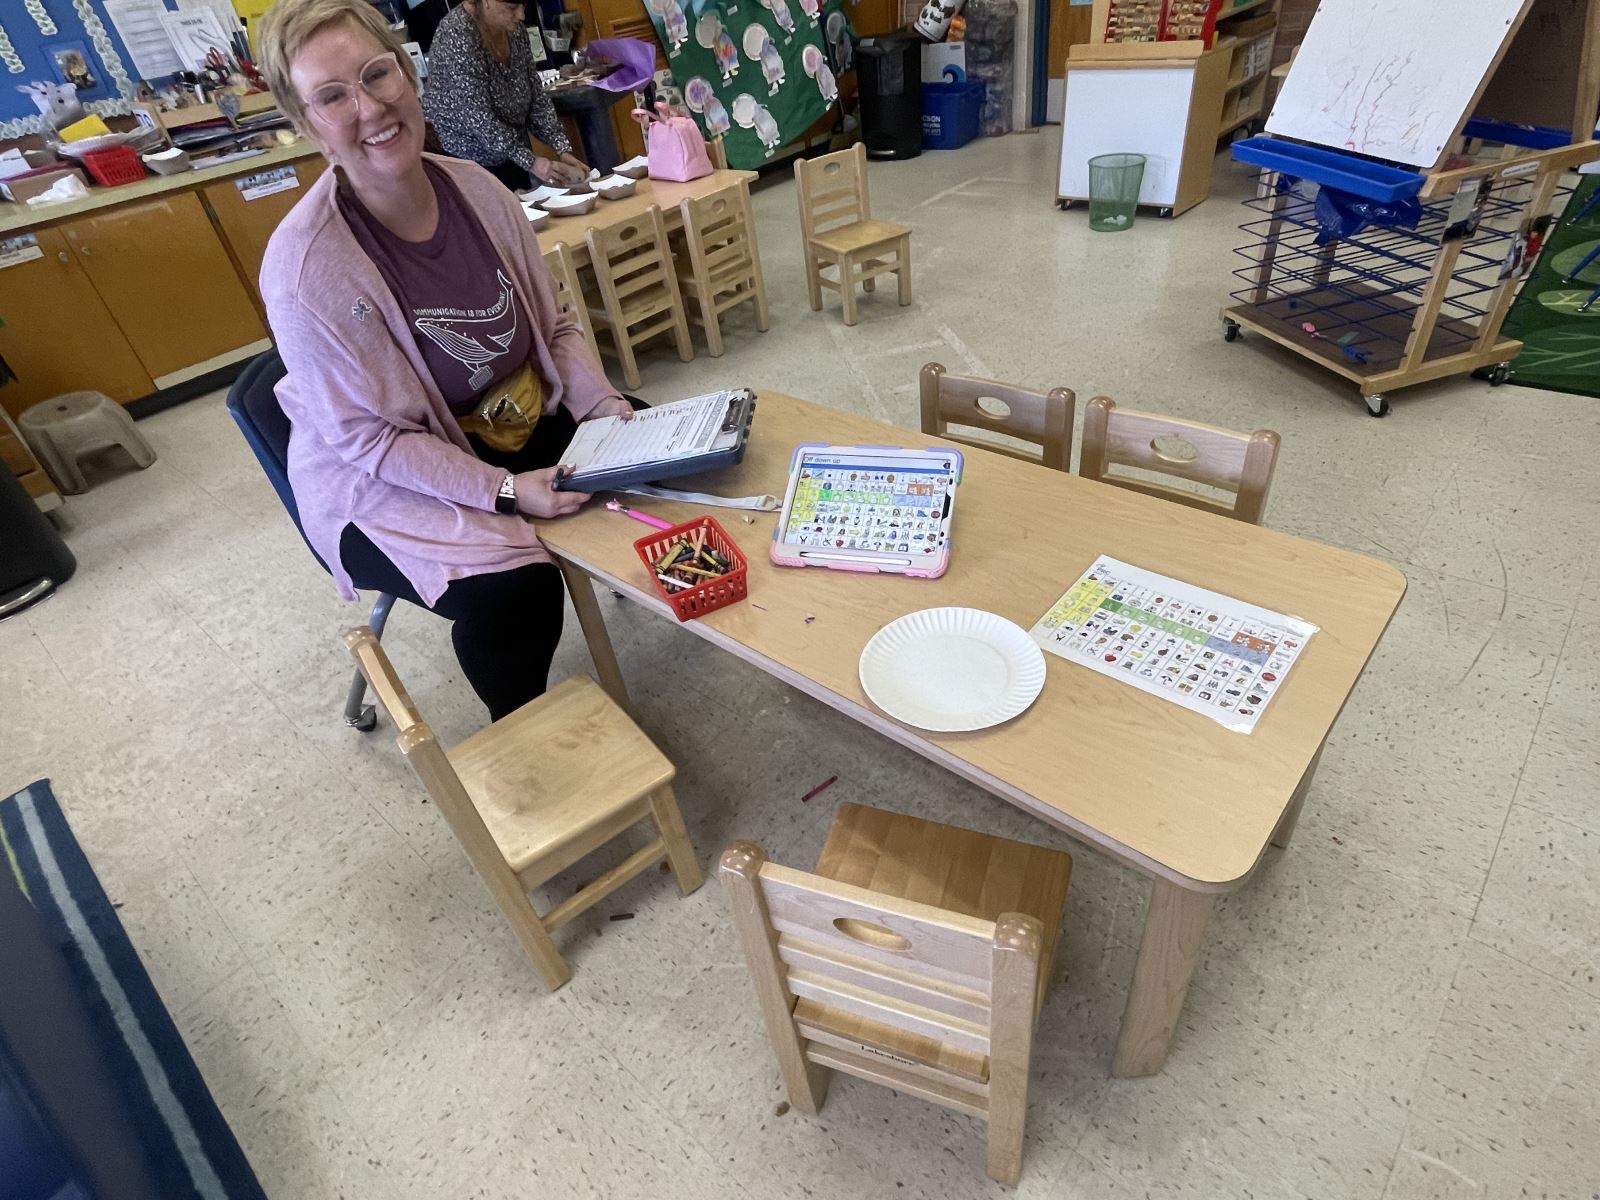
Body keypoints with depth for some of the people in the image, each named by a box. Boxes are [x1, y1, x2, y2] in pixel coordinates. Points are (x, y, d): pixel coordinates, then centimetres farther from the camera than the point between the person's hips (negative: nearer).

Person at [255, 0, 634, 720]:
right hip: (380, 479, -6)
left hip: (523, 424, 7)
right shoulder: (305, 264, -25)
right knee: (511, 589, -30)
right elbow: (369, 438, -20)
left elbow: (552, 327, 3)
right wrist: (501, 490, -28)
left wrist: (605, 406, -13)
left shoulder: (475, 188, -7)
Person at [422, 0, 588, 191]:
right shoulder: (456, 37, -23)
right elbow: (478, 117, -27)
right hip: (465, 160, -6)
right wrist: (530, 161, -30)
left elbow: (536, 96, 1)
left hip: (510, 157, 7)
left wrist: (563, 150, -10)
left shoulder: (514, 30, -1)